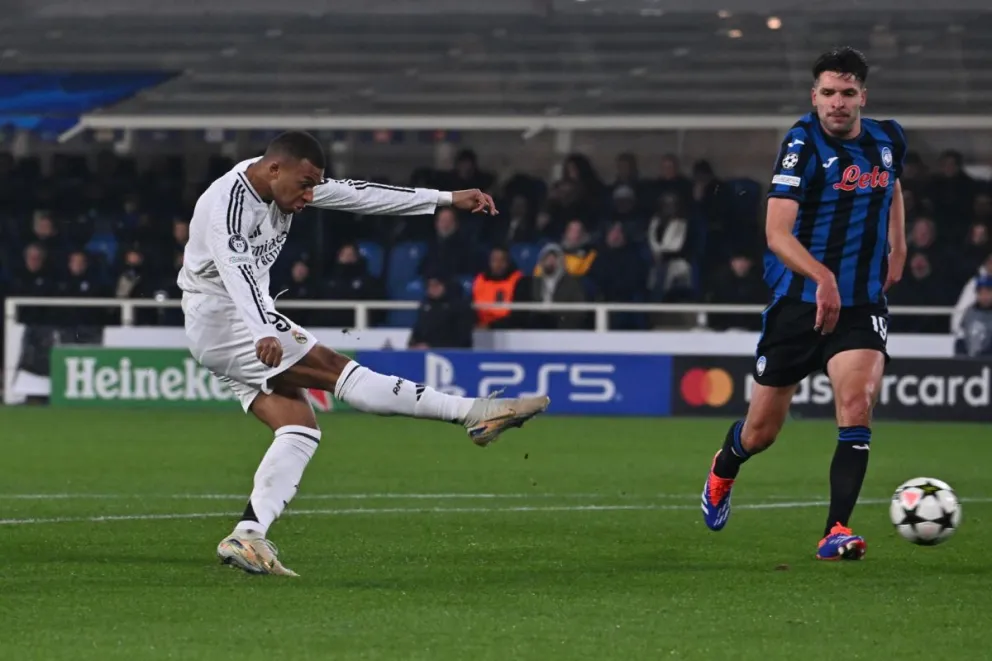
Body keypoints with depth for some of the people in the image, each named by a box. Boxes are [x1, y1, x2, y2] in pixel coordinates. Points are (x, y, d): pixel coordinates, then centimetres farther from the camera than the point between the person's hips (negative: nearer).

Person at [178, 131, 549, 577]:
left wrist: (448, 200, 6)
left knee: (300, 428, -3)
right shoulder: (227, 204, -23)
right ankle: (472, 413, -25)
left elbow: (360, 195, 7)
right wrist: (264, 333, -56)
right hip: (219, 319, -10)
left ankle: (247, 536, -10)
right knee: (332, 368, -18)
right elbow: (236, 272, -39)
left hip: (248, 320, 10)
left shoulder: (286, 185, 4)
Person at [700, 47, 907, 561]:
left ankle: (838, 530, -21)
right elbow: (777, 233, -26)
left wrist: (897, 247, 18)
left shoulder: (887, 139, 3)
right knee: (761, 432, 9)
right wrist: (822, 277, -42)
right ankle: (723, 470, 45)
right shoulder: (803, 144, -15)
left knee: (857, 402, -23)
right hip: (798, 300, -3)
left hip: (861, 305, 3)